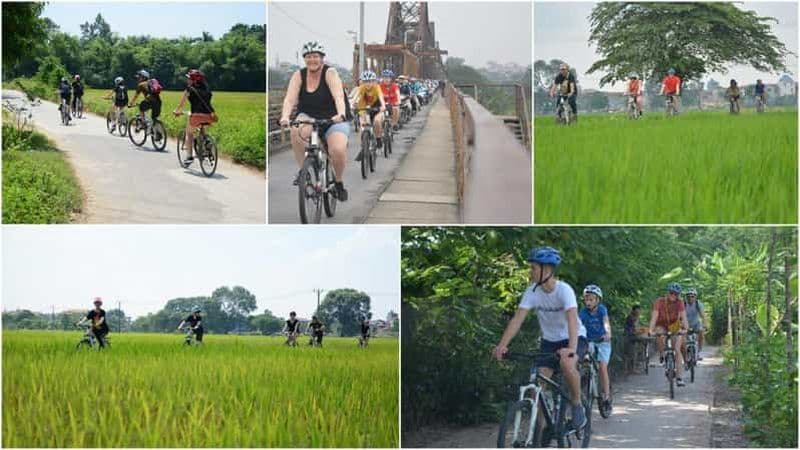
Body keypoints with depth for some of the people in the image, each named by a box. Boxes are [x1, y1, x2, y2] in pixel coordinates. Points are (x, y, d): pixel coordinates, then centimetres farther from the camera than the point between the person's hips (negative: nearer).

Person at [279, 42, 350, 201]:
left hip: (333, 120, -2)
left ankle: (339, 182, 2)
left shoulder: (330, 73, -13)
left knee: (338, 150, -28)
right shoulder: (299, 76, -4)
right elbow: (290, 99, -17)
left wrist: (341, 114, -48)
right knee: (296, 130, -34)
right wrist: (285, 117, -37)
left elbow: (339, 96, -28)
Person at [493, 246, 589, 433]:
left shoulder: (564, 290, -25)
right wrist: (502, 345, -32)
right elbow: (518, 318, -19)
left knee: (567, 364, -36)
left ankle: (577, 405, -12)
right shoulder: (532, 292, -12)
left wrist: (571, 348, -54)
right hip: (549, 341, 5)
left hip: (574, 338, -5)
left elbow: (572, 319, -38)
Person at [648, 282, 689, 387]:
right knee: (659, 337, -36)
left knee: (677, 350, -14)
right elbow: (654, 316, -31)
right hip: (661, 326, -1)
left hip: (675, 327, 1)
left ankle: (679, 378, -14)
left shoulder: (679, 303, -20)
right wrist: (651, 330, -46)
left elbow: (683, 316, -30)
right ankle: (661, 355, -8)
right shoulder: (659, 302, -23)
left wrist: (685, 328, -48)